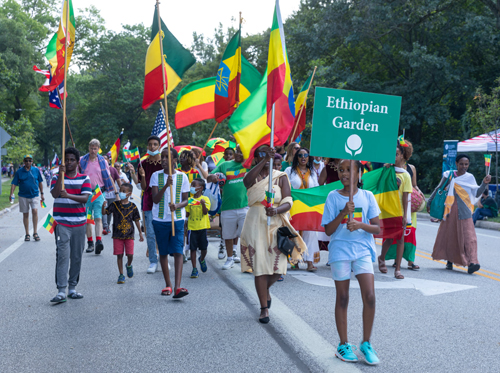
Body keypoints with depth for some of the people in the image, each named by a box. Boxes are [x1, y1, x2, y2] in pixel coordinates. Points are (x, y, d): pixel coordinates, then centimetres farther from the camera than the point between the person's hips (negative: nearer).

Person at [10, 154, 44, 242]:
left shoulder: (36, 170, 3)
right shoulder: (19, 172, 0)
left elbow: (40, 182, 12)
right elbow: (14, 183, -2)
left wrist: (42, 194, 12)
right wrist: (11, 194, -14)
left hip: (35, 195, -1)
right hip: (23, 196, 1)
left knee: (35, 211, -19)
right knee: (25, 214, 7)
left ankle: (35, 233, -11)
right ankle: (27, 234, 17)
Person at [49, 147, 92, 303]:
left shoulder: (84, 178, 5)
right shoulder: (57, 177, 4)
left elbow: (85, 198, -9)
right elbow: (55, 194, -14)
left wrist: (68, 195, -24)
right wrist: (61, 175, -20)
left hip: (79, 223, 2)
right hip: (61, 223, -2)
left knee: (77, 257, 7)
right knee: (63, 256, -11)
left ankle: (72, 288, 19)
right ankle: (61, 291, -13)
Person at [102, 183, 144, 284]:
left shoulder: (133, 207, -2)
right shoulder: (115, 204, -1)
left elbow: (136, 220, 5)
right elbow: (104, 213, -3)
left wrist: (140, 233, 7)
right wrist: (103, 206, -24)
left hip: (129, 235, 0)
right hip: (117, 235, 0)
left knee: (130, 254, -4)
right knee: (119, 255, 3)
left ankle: (129, 265, 30)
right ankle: (121, 275, 14)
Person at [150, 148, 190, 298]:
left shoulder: (182, 177, 2)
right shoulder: (156, 176, 2)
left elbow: (186, 200, 4)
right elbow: (155, 199, -7)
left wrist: (177, 205, -19)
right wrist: (166, 186, -23)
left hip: (177, 219, -1)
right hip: (160, 219, 1)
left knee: (178, 251, -11)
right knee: (163, 252, 8)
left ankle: (177, 287, -18)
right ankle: (168, 285, 20)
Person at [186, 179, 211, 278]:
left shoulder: (205, 199, -1)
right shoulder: (189, 200, 8)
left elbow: (205, 212, -12)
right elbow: (186, 214, 12)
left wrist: (203, 204, -27)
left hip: (202, 227, -2)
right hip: (192, 227, 2)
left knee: (203, 248, 4)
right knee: (193, 249, 0)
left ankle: (202, 259, 37)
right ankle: (194, 269, 7)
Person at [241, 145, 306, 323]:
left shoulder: (281, 176, 6)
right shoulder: (253, 175, 5)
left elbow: (288, 201, -5)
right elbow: (246, 181, -22)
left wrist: (276, 210, -26)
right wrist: (265, 160, -30)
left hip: (277, 223, 1)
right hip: (256, 224, -1)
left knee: (278, 266, -1)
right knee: (260, 266, -2)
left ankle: (265, 290, 33)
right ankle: (264, 308, 8)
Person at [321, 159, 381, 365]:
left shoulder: (367, 196, 4)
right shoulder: (333, 197, 1)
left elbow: (377, 228, 2)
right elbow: (328, 230, -3)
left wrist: (360, 225, -17)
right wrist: (343, 212, -16)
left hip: (363, 250, 1)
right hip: (340, 251, -1)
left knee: (369, 297, -8)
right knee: (342, 298, 6)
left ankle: (366, 344, 8)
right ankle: (343, 345, 18)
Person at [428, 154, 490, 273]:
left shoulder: (470, 177, 7)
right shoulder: (449, 175, 8)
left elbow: (476, 194, -2)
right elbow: (438, 189, 17)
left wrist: (484, 183, -15)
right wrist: (430, 202, 19)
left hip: (464, 211, -1)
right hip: (450, 210, 2)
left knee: (468, 235, -12)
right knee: (448, 235, 6)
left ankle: (471, 262, -22)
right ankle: (449, 260, 21)